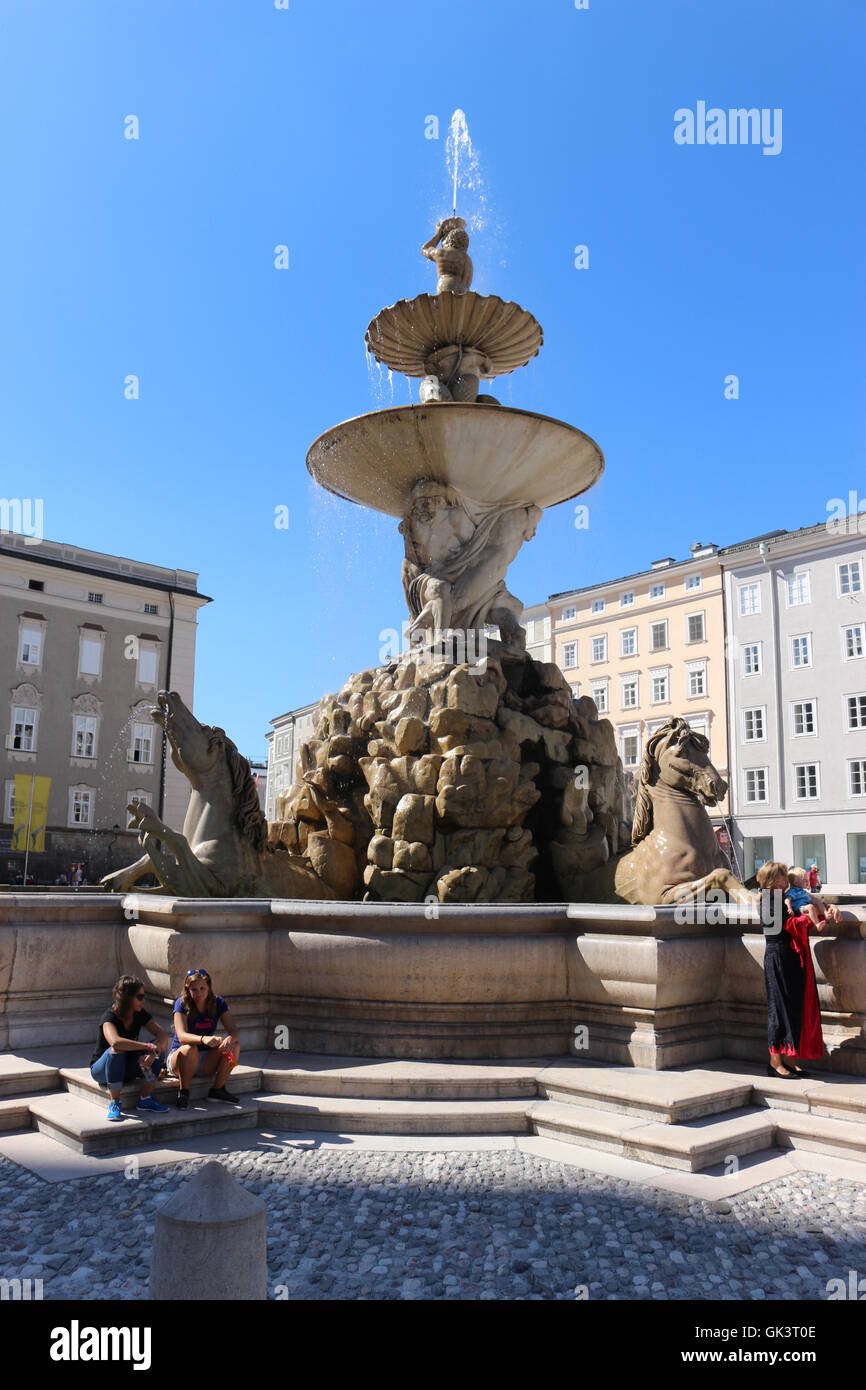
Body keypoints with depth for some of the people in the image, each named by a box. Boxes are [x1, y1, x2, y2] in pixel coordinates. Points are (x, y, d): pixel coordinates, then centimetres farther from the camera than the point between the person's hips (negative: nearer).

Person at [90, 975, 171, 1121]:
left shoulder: (140, 1014, -6)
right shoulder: (109, 1017, -24)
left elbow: (163, 1035, -15)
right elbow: (115, 1042, -45)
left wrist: (154, 1051, -37)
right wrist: (148, 1046, -43)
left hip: (126, 1069, 5)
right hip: (101, 1069, -5)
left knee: (159, 1049, -19)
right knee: (116, 1051, -37)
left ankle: (145, 1099, -11)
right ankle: (114, 1104, -26)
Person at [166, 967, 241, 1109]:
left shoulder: (218, 1002, -5)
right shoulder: (182, 1003, -16)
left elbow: (233, 1031, -13)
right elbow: (182, 1036, -30)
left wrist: (229, 1039, -38)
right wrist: (203, 1039, -50)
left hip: (206, 1061, 4)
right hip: (179, 1057, -4)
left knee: (234, 1045, -20)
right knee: (190, 1049, -36)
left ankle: (217, 1090, -7)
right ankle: (183, 1092, -16)